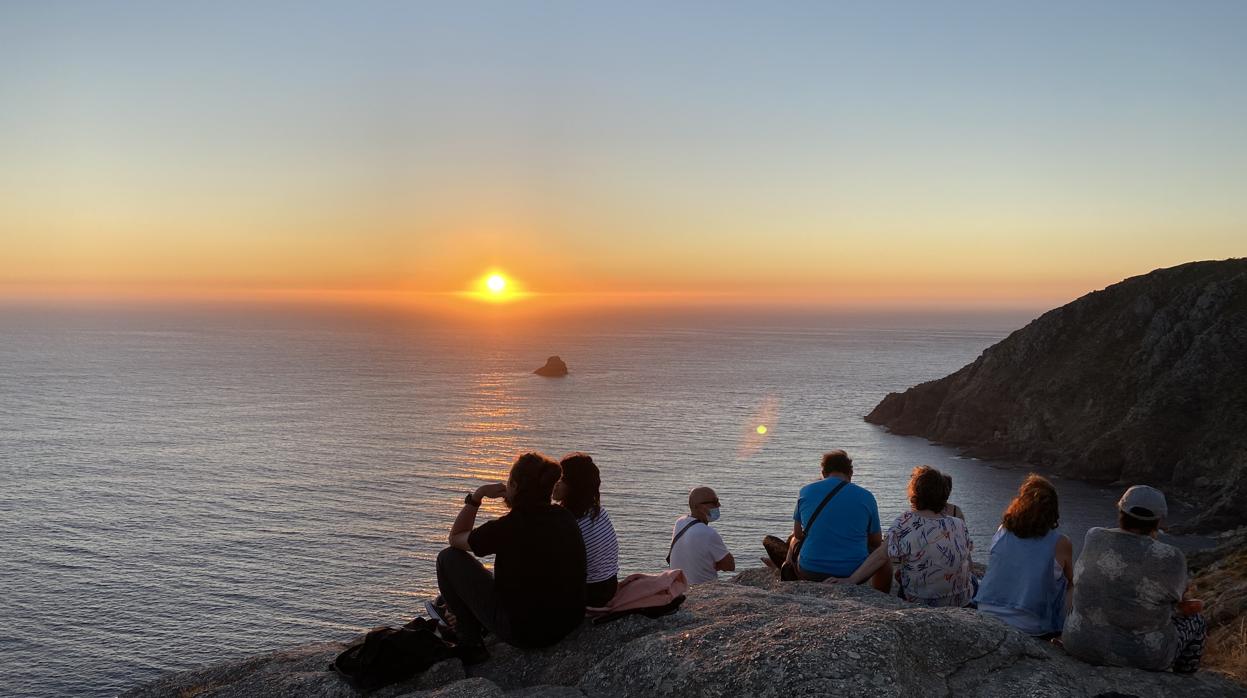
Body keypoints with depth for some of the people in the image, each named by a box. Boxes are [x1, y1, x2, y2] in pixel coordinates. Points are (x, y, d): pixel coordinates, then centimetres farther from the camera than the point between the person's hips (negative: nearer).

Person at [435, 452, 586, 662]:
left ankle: (471, 644, 15)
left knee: (449, 558, 4)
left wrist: (477, 495, 4)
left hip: (525, 633, -7)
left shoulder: (507, 527, -20)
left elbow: (455, 538, 0)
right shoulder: (566, 517, -3)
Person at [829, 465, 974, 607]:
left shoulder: (905, 523, -18)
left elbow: (881, 556, -20)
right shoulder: (959, 525, -9)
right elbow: (967, 561, 3)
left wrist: (851, 580, -18)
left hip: (918, 602, -2)